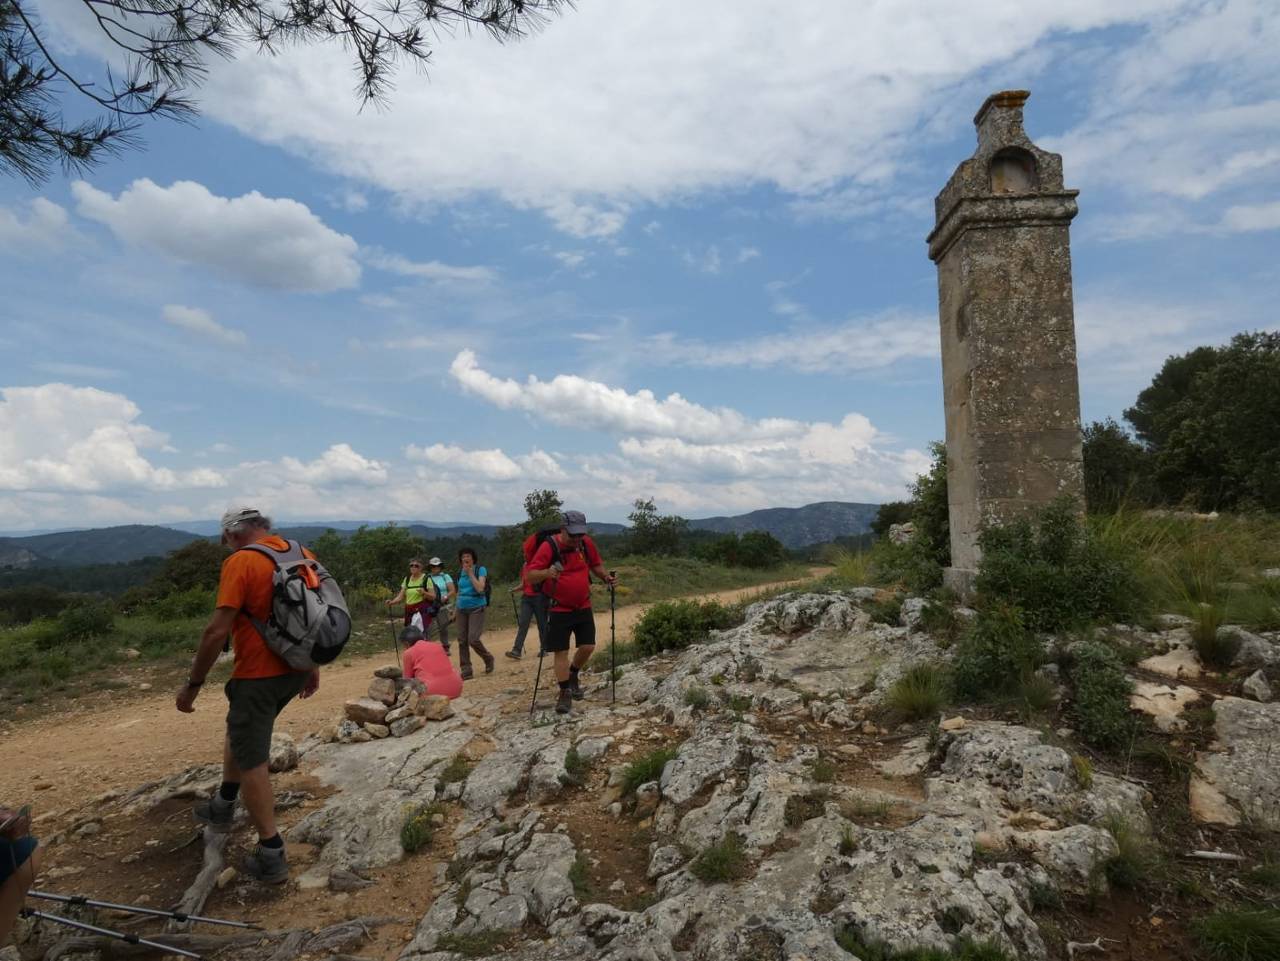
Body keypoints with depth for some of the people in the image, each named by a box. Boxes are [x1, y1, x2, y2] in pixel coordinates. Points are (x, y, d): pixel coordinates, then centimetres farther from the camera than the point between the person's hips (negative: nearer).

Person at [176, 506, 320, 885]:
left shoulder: (240, 562, -15)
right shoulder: (303, 554, 6)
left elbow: (218, 630, -19)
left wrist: (193, 684, -9)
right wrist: (313, 668, 22)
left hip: (259, 675, -7)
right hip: (296, 670, 8)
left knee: (251, 761, 5)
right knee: (240, 728, 29)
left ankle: (271, 857, 10)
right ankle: (223, 806, 44)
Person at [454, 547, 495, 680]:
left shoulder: (480, 570, -4)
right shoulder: (460, 573, 12)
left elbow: (480, 588, -17)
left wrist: (470, 573, -15)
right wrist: (455, 609, 17)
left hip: (476, 608, -5)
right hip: (462, 609, 5)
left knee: (473, 639, -14)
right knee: (462, 640, 1)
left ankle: (488, 659, 11)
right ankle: (466, 670, 9)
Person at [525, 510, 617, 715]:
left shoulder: (587, 543, -2)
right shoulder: (549, 546, -16)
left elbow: (596, 565, 15)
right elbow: (530, 576, -18)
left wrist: (606, 577, -5)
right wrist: (546, 572, -38)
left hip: (583, 607, 4)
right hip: (559, 610, -4)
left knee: (587, 646, 4)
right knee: (561, 652, -1)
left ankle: (573, 675, 31)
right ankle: (565, 692, 13)